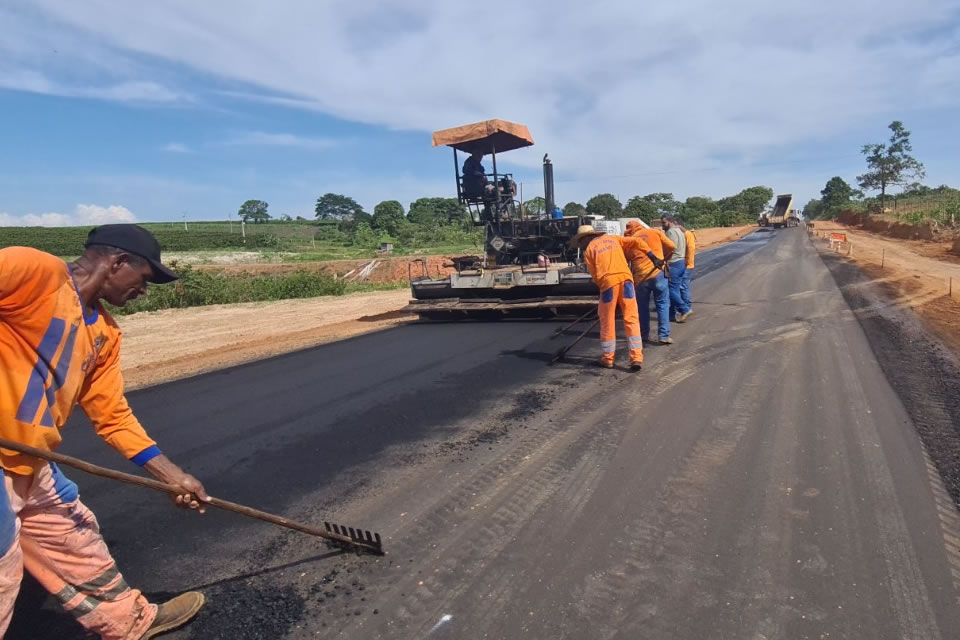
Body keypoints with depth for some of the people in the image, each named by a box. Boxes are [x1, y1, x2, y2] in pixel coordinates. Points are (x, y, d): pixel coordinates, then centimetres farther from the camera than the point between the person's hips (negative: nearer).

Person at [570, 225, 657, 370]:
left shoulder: (588, 250, 12)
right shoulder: (613, 238, 22)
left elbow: (595, 275, 7)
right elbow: (637, 242, 14)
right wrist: (653, 257, 13)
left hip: (608, 282, -3)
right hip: (625, 278, 3)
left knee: (607, 322, 9)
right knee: (631, 319, 5)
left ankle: (608, 358, 17)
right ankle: (636, 357, 0)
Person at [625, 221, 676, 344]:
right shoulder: (655, 232, 9)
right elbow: (671, 246, 9)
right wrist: (664, 258, 25)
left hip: (640, 277, 1)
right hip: (658, 273, -1)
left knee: (643, 307, 16)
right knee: (662, 304, 7)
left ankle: (644, 335, 21)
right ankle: (663, 335, 3)